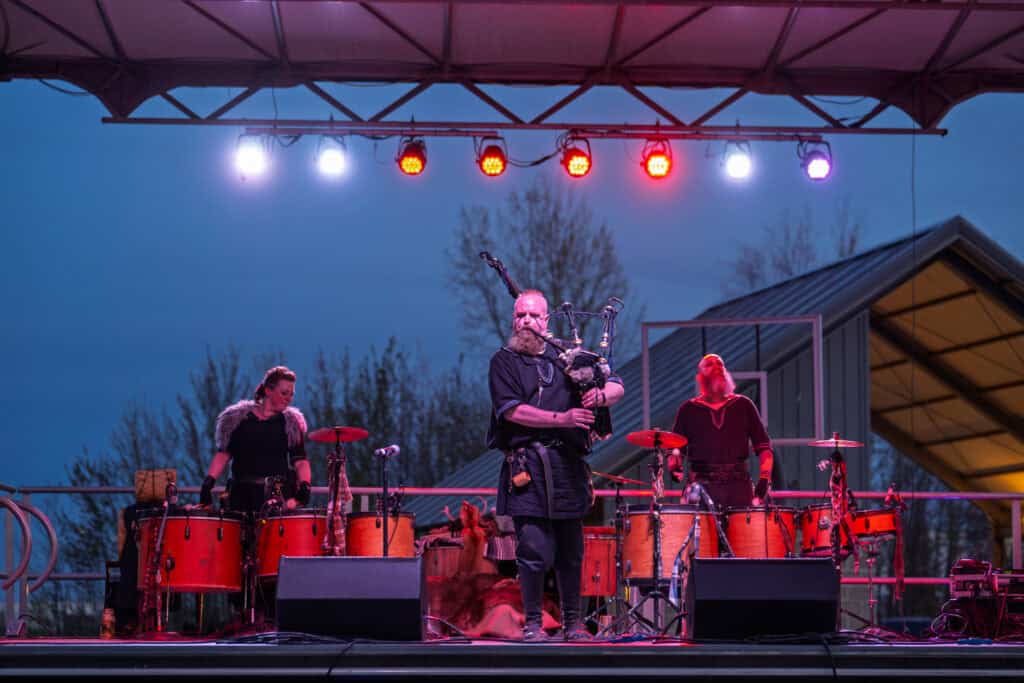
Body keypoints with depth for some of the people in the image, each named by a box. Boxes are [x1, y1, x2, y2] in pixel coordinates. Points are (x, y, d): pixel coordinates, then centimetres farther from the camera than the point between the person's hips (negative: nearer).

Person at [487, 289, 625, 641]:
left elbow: (617, 387, 14)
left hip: (568, 465, 3)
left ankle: (573, 622, 18)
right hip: (528, 466, -3)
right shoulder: (504, 362, 6)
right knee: (534, 550, -8)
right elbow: (512, 410, -8)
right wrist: (561, 419, -16)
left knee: (570, 550, 8)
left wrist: (600, 394, -10)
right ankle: (532, 624, 3)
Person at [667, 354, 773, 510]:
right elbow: (675, 450, 11)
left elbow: (764, 447, 12)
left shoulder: (744, 405, 13)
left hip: (739, 485, 1)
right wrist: (675, 467, -11)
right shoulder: (688, 410, 11)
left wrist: (764, 480, 0)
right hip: (703, 485, -1)